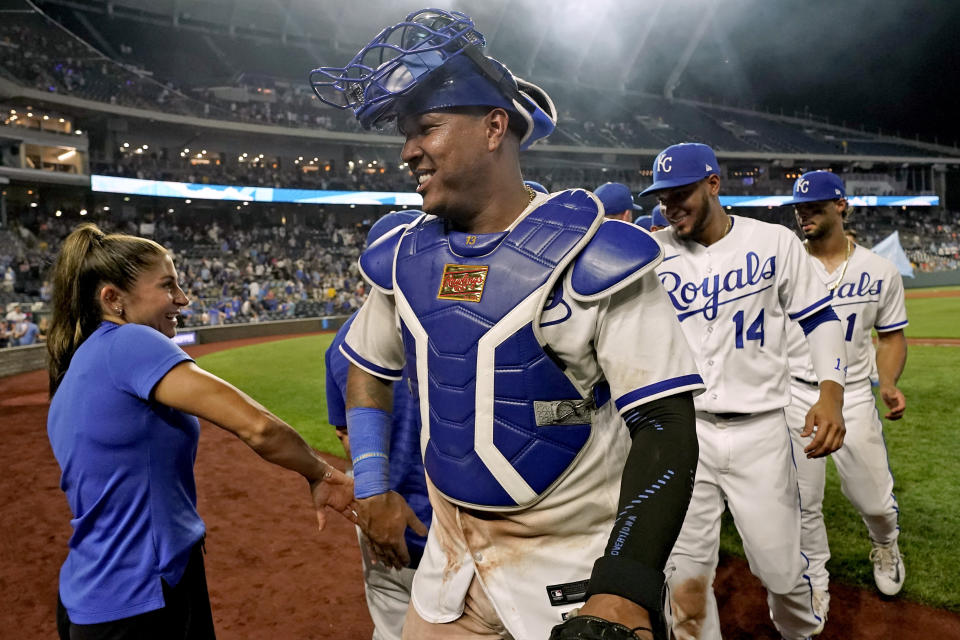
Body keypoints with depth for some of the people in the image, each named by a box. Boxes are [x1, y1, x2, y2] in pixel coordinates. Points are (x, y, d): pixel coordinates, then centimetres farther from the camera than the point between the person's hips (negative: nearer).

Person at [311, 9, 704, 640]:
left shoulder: (592, 255, -17)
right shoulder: (402, 259, 1)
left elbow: (665, 425, -20)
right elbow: (368, 369, 16)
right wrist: (372, 488, 9)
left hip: (577, 564, -5)